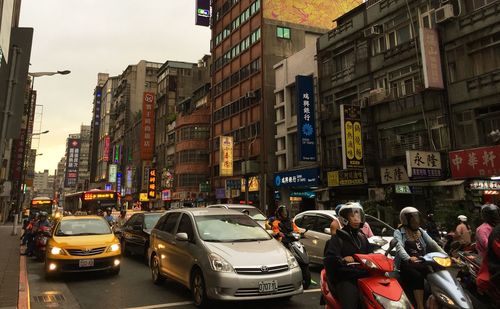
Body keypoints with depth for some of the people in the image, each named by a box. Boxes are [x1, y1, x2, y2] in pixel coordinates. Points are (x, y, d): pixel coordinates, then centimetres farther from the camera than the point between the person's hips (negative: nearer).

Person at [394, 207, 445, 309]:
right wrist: (409, 258, -37)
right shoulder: (399, 232, 0)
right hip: (407, 264, -4)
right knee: (417, 276, -32)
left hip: (421, 263, 4)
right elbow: (399, 247, -18)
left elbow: (432, 244, 5)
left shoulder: (421, 231, 17)